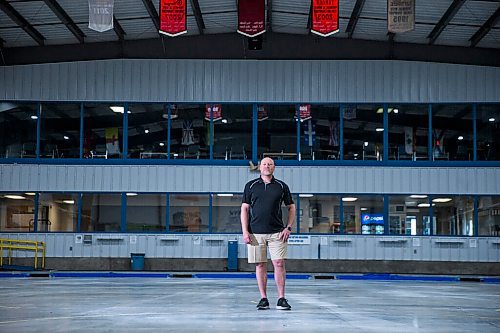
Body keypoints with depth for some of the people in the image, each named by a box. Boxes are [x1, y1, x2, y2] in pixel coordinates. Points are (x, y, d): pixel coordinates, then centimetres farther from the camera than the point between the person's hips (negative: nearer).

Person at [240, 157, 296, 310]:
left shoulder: (282, 186, 9)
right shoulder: (251, 186, 8)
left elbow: (291, 207, 13)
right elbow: (244, 209, 7)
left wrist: (288, 228, 1)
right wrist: (245, 231, -2)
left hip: (277, 233, 0)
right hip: (256, 233, 0)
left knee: (279, 264, -7)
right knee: (260, 265, 3)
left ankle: (281, 299, -1)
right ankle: (263, 299, 10)